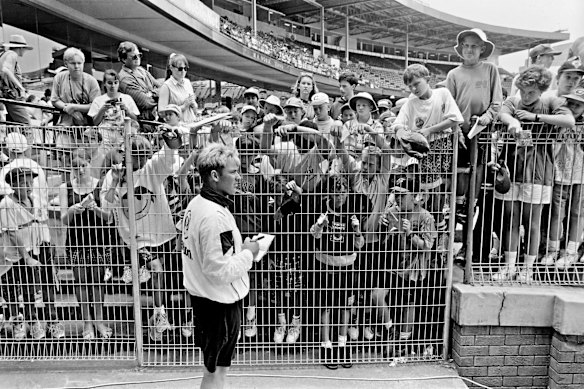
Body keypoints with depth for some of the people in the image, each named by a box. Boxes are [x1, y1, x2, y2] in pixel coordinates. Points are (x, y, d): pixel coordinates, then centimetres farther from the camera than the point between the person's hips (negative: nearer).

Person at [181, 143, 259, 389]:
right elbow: (221, 271, -28)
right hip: (220, 303, -9)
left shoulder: (196, 204, 3)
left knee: (214, 368, 25)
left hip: (201, 295, 9)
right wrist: (248, 252, -14)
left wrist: (239, 246, 6)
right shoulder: (215, 216, -27)